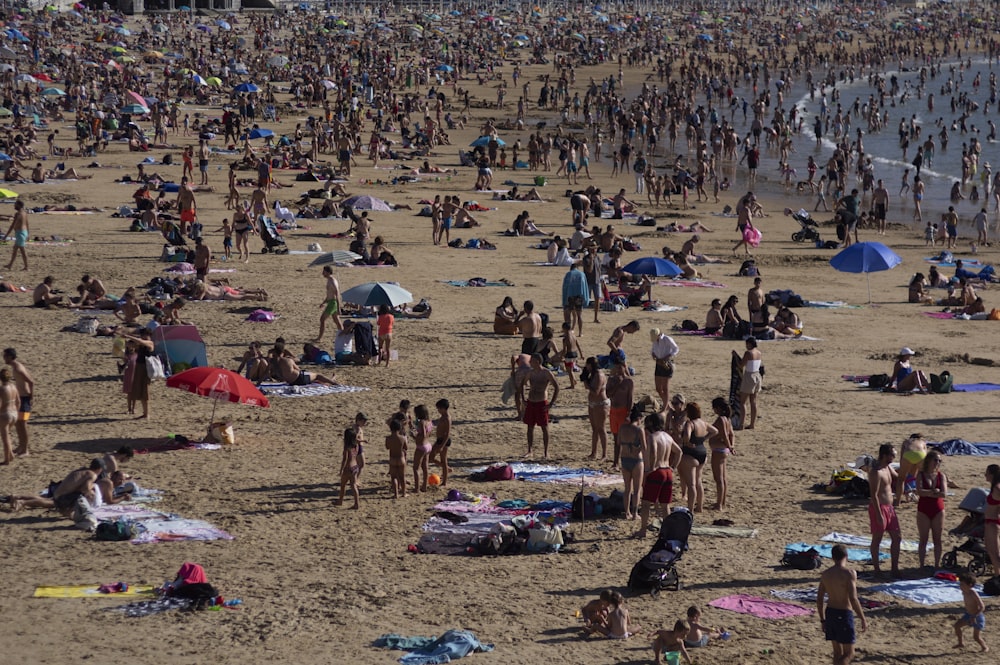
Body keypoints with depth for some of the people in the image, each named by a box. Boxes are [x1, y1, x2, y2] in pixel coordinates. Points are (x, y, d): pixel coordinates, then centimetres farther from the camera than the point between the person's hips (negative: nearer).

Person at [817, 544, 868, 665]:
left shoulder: (825, 574, 5)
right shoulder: (849, 573, -14)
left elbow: (819, 599, 8)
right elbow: (853, 599, -21)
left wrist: (822, 620, 18)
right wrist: (863, 619, -14)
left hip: (830, 613, 6)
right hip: (844, 614, -6)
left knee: (838, 651, 16)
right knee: (849, 654, 0)